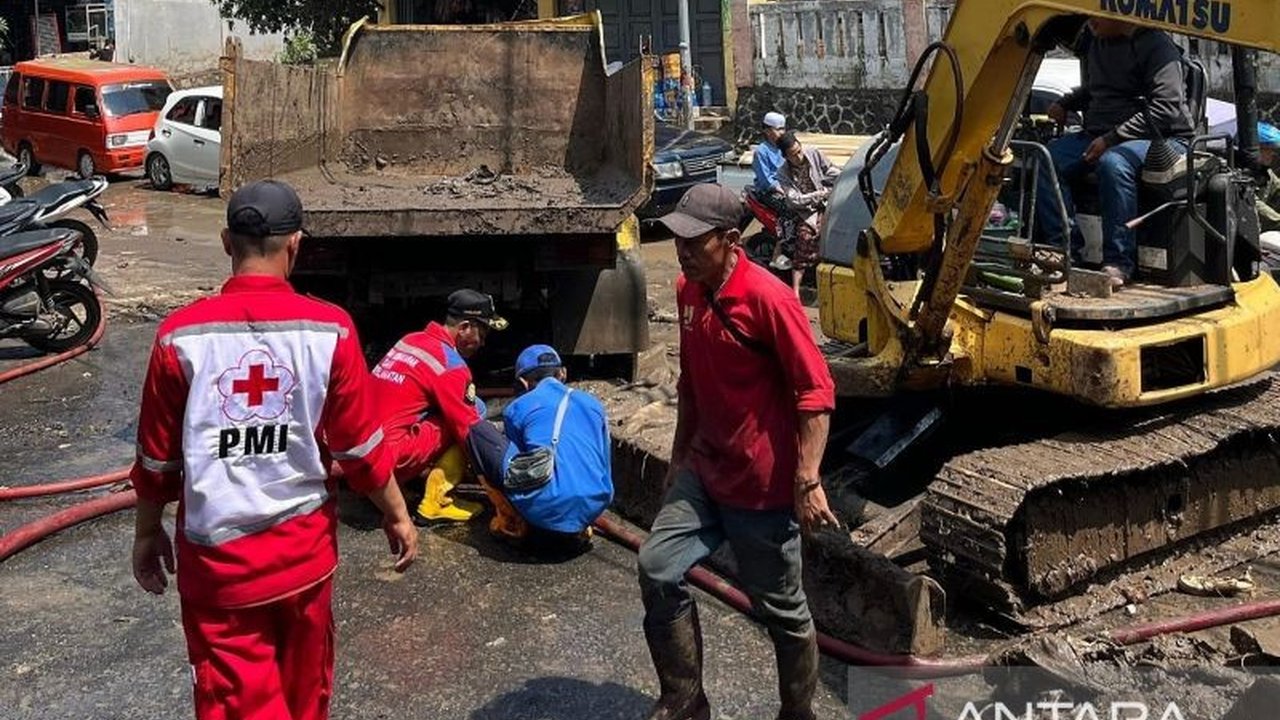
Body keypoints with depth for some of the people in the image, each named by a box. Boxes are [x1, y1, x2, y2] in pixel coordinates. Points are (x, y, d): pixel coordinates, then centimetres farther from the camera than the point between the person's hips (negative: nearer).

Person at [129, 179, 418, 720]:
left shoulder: (181, 335, -10)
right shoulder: (329, 329, -11)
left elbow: (158, 455, -1)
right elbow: (360, 443, -5)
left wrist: (147, 531, 15)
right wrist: (396, 513, 10)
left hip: (217, 553, -1)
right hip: (304, 545, 1)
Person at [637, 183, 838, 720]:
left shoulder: (768, 298, -20)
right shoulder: (687, 291, 4)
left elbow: (816, 392, -19)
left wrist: (807, 482, -22)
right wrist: (680, 455, 20)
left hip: (763, 485, -7)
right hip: (704, 471, 7)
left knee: (781, 608, 7)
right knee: (657, 570, 0)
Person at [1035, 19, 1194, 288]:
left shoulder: (1156, 46, -8)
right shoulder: (1097, 44, 16)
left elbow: (1165, 109, -17)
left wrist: (1112, 138, -22)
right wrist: (1065, 103, 12)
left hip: (1161, 137, -7)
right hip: (1099, 135, 7)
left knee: (1113, 163, -39)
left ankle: (1118, 263, -34)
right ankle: (1066, 249, -20)